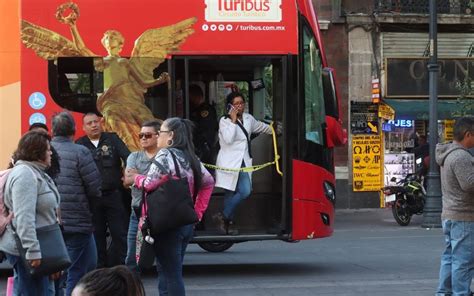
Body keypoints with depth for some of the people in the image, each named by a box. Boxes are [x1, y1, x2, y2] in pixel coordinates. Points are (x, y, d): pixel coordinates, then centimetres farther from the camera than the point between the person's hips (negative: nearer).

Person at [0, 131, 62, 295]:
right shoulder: (25, 174, -18)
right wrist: (32, 251, -29)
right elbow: (24, 217, -26)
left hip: (35, 247, 11)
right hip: (25, 250, -11)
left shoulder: (35, 172, 16)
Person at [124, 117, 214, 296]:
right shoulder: (190, 157, 13)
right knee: (175, 273, 13)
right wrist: (197, 212, 15)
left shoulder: (165, 155, -10)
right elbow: (208, 183, 18)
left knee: (168, 275, -4)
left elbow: (150, 184, -19)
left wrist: (136, 178, 1)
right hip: (186, 222, 8)